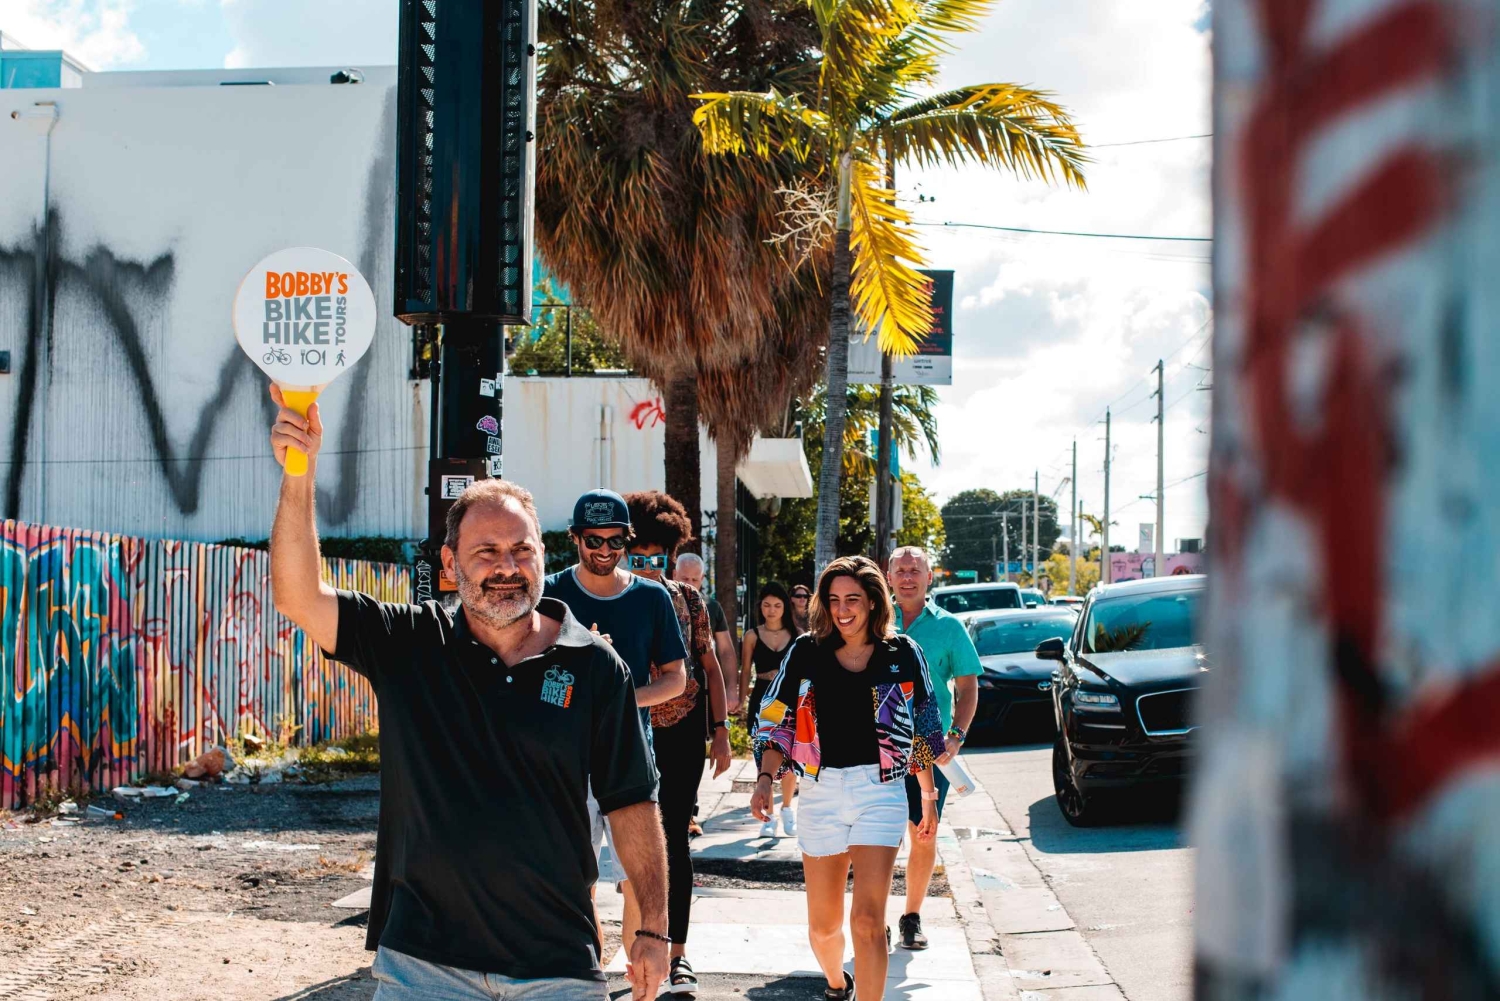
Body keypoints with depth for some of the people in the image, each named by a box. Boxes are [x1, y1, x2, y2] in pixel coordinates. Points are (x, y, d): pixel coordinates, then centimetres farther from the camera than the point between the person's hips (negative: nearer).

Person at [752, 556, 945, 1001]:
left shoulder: (902, 654, 2)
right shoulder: (806, 652, 2)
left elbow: (922, 730, 10)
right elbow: (776, 722, 4)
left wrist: (929, 797, 13)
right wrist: (765, 779, -11)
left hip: (880, 791, -1)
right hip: (821, 792, 2)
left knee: (868, 921, -14)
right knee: (823, 926, 10)